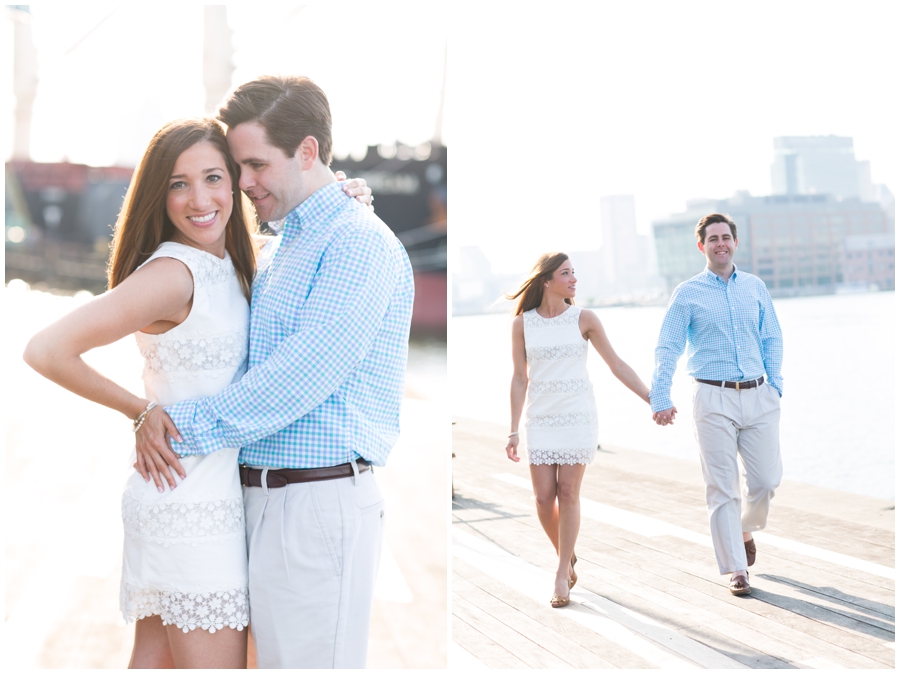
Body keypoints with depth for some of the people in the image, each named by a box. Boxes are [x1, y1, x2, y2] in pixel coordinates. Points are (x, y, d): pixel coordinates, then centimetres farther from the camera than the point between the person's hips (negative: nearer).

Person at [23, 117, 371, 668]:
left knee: (155, 659, 14)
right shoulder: (170, 273, -16)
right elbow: (46, 351, -21)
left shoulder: (231, 267, 9)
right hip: (192, 504, -8)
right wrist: (142, 410, -10)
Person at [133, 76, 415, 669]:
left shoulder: (359, 243, -12)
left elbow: (301, 377, -20)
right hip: (266, 500, 9)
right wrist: (156, 413, 3)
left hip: (321, 503, -9)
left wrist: (186, 427, -13)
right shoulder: (283, 248, 20)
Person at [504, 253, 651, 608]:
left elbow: (616, 365, 3)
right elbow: (519, 379, 5)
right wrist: (513, 430, 3)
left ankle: (562, 575, 6)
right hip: (541, 419, 1)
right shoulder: (523, 324, 1)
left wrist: (652, 399, 0)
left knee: (568, 494, -5)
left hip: (578, 416, -1)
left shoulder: (584, 319, -1)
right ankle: (566, 556, 24)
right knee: (544, 498, -3)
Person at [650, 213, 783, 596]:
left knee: (766, 480, 2)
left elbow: (772, 339, 17)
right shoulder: (688, 294, 2)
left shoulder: (755, 287, 12)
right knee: (723, 489, -2)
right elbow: (667, 349, -1)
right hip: (714, 399, -3)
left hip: (758, 397, 3)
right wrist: (660, 399, -11)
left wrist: (775, 386, 5)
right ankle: (736, 570, 5)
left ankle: (745, 530, 34)